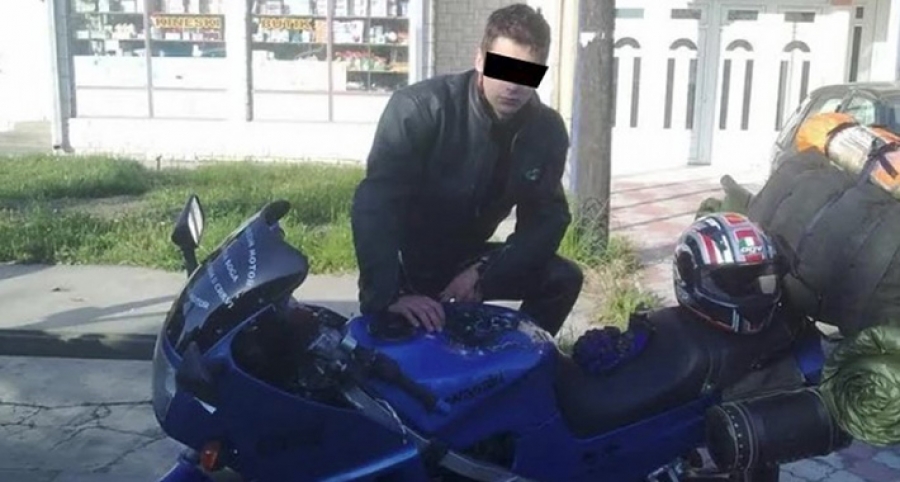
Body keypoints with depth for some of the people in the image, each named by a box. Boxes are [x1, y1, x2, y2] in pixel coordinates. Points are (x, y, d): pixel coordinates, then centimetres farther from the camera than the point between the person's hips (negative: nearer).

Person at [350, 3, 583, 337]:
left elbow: (547, 217, -8)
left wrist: (484, 273, -23)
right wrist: (389, 295, -45)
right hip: (407, 260, -4)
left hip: (468, 258, 5)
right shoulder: (420, 108, -25)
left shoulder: (547, 130, -9)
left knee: (564, 279, -8)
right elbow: (374, 205, -33)